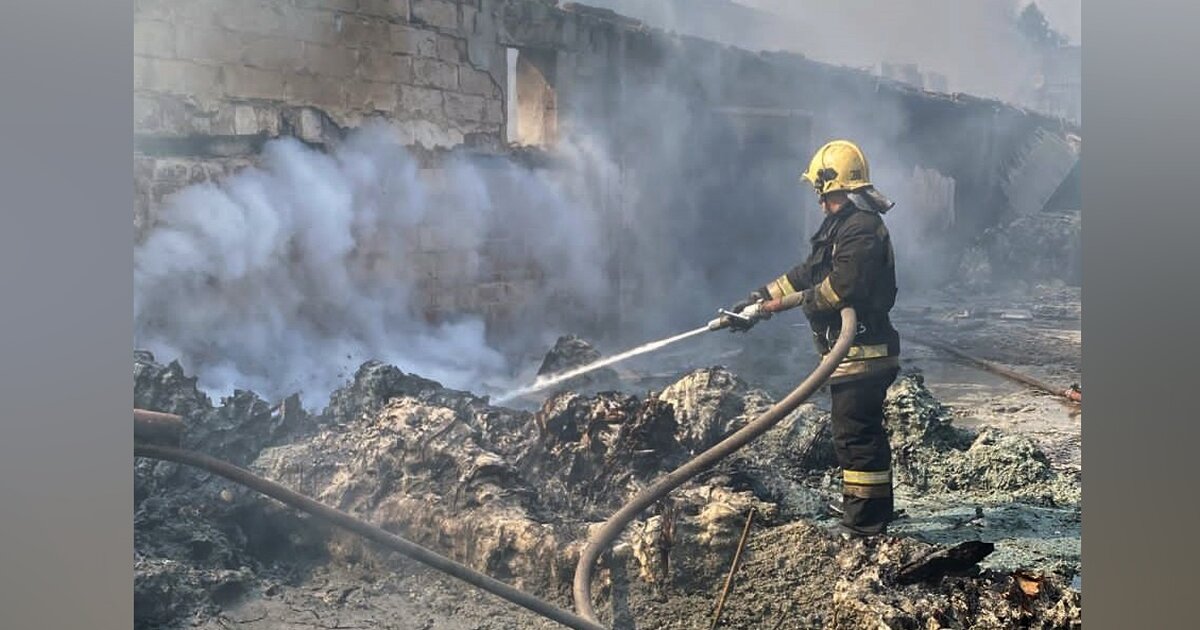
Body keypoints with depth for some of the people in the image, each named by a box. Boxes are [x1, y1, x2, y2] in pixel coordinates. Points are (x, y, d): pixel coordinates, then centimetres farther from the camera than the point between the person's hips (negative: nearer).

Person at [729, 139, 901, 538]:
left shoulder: (861, 228, -16)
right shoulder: (844, 225, 19)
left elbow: (842, 285, -27)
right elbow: (806, 273, 22)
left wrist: (807, 300, -8)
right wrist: (760, 298, 18)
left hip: (860, 352, -11)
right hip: (854, 352, 11)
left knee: (856, 437, -8)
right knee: (859, 434, 17)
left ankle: (864, 526, -2)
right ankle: (867, 517, 28)